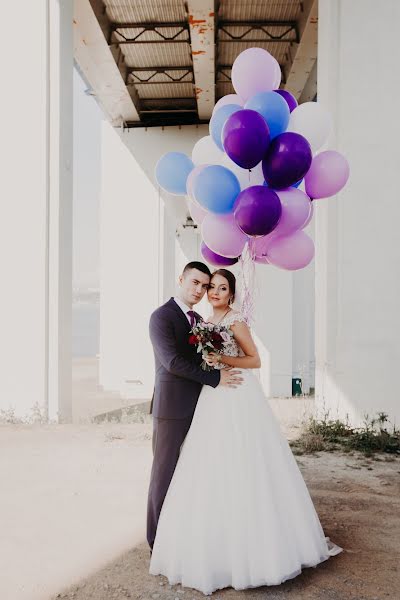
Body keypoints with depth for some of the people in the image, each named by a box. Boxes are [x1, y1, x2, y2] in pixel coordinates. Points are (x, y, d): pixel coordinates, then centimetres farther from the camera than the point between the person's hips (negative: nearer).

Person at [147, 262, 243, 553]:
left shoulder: (199, 320, 15)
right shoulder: (161, 316, -11)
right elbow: (172, 362, -21)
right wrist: (216, 378, -19)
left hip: (196, 408, 8)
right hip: (172, 408, -7)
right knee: (165, 471, 3)